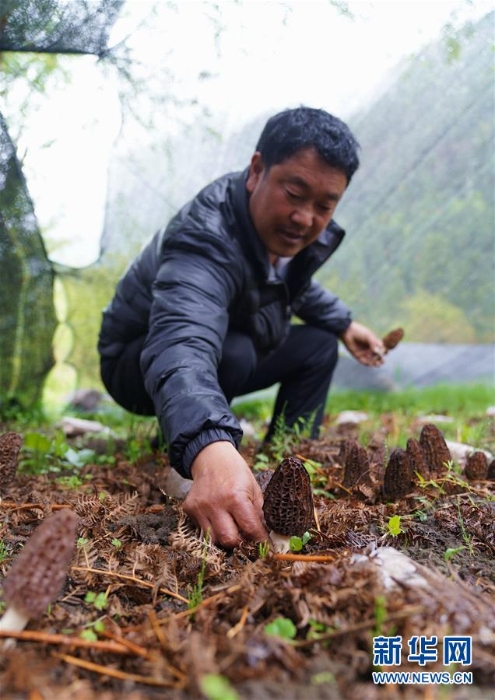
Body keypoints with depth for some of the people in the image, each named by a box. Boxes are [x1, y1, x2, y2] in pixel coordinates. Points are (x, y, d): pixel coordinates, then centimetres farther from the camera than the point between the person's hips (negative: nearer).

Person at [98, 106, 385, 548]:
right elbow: (182, 345, -58)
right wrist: (210, 451, -74)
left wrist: (343, 324, 9)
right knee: (233, 354, -36)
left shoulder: (293, 231, -12)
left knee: (319, 345, 3)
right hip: (138, 365, -7)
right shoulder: (204, 241, -38)